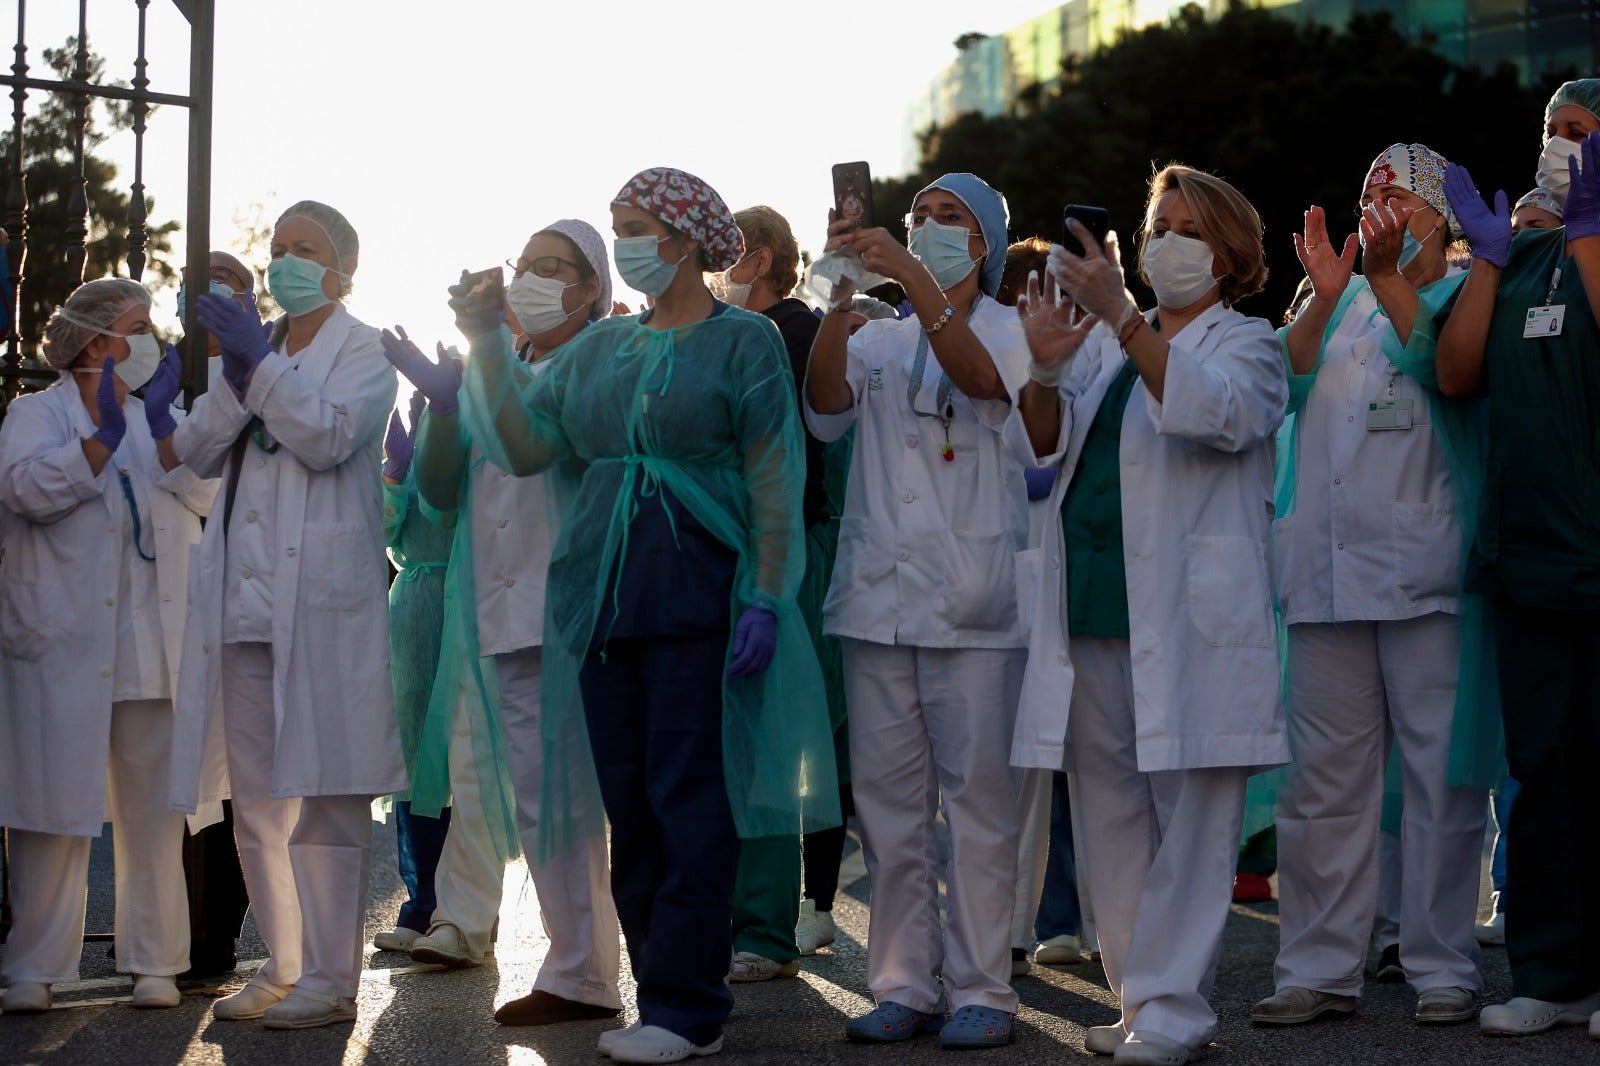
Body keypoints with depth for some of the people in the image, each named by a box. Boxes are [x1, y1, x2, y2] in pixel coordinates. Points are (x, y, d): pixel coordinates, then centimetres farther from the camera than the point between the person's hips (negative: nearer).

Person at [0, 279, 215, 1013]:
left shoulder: (163, 415, 16)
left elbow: (204, 493, 1)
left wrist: (160, 423, -10)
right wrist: (104, 435, -14)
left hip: (154, 644, 3)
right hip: (62, 643, -3)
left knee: (153, 807, 3)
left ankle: (154, 962, 10)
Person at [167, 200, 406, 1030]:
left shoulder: (364, 352, 4)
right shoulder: (255, 345, 20)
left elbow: (330, 437, -13)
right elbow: (197, 451, 9)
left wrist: (260, 363, -15)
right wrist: (234, 376, -7)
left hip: (321, 602, -6)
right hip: (244, 601, 6)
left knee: (322, 792, -6)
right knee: (255, 798, 8)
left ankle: (330, 978, -3)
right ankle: (284, 966, 17)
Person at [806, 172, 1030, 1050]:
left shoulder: (1009, 329, 6)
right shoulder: (879, 340, 16)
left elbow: (981, 377, -17)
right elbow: (825, 409, -4)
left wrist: (914, 278, -26)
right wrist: (841, 293, -16)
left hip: (970, 604, -4)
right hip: (877, 598, 4)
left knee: (977, 798, -4)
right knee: (888, 802, 5)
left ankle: (981, 988, 1)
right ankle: (904, 984, 11)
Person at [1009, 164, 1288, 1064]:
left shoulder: (1246, 345, 5)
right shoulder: (1103, 344, 21)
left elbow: (1212, 414, -18)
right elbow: (1041, 448, 10)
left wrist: (1122, 318, -26)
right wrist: (1045, 371, -10)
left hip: (1187, 617, -6)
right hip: (1092, 616, 6)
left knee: (1190, 815, -7)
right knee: (1112, 816, 8)